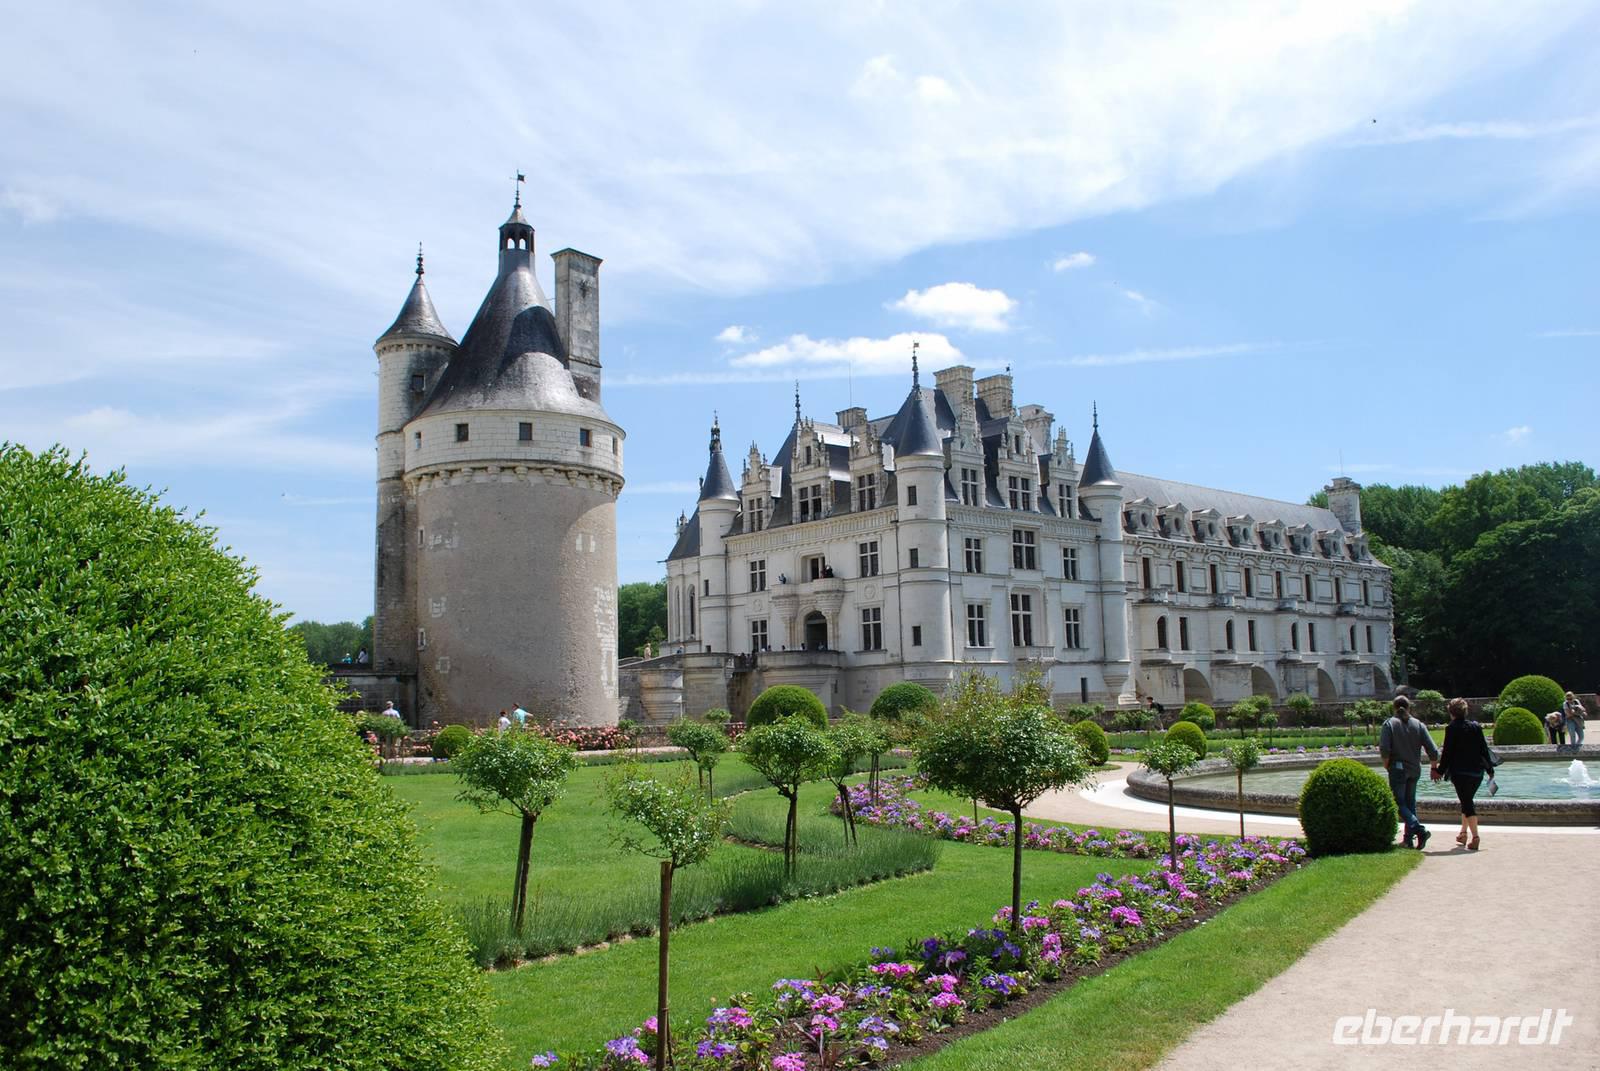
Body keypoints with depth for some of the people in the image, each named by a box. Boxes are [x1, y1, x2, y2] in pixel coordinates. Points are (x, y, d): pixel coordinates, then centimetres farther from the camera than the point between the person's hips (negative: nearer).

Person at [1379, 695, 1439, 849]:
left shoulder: (1389, 724, -6)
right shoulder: (1419, 725, 2)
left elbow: (1384, 748, -18)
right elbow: (1433, 751, -2)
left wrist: (1386, 763, -1)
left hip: (1398, 769, -4)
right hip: (1415, 770, 4)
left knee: (1399, 803, -1)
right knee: (1410, 802, 14)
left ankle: (1420, 829, -21)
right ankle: (1409, 839, 15)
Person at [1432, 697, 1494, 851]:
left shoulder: (1452, 728, -9)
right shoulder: (1476, 726, 6)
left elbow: (1447, 752, -8)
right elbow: (1484, 749, 8)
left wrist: (1440, 770, 1)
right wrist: (1490, 768, 15)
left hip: (1460, 772, -5)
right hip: (1477, 772, 5)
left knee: (1467, 803, -4)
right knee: (1468, 800, 19)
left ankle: (1475, 837, -14)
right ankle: (1464, 833, 27)